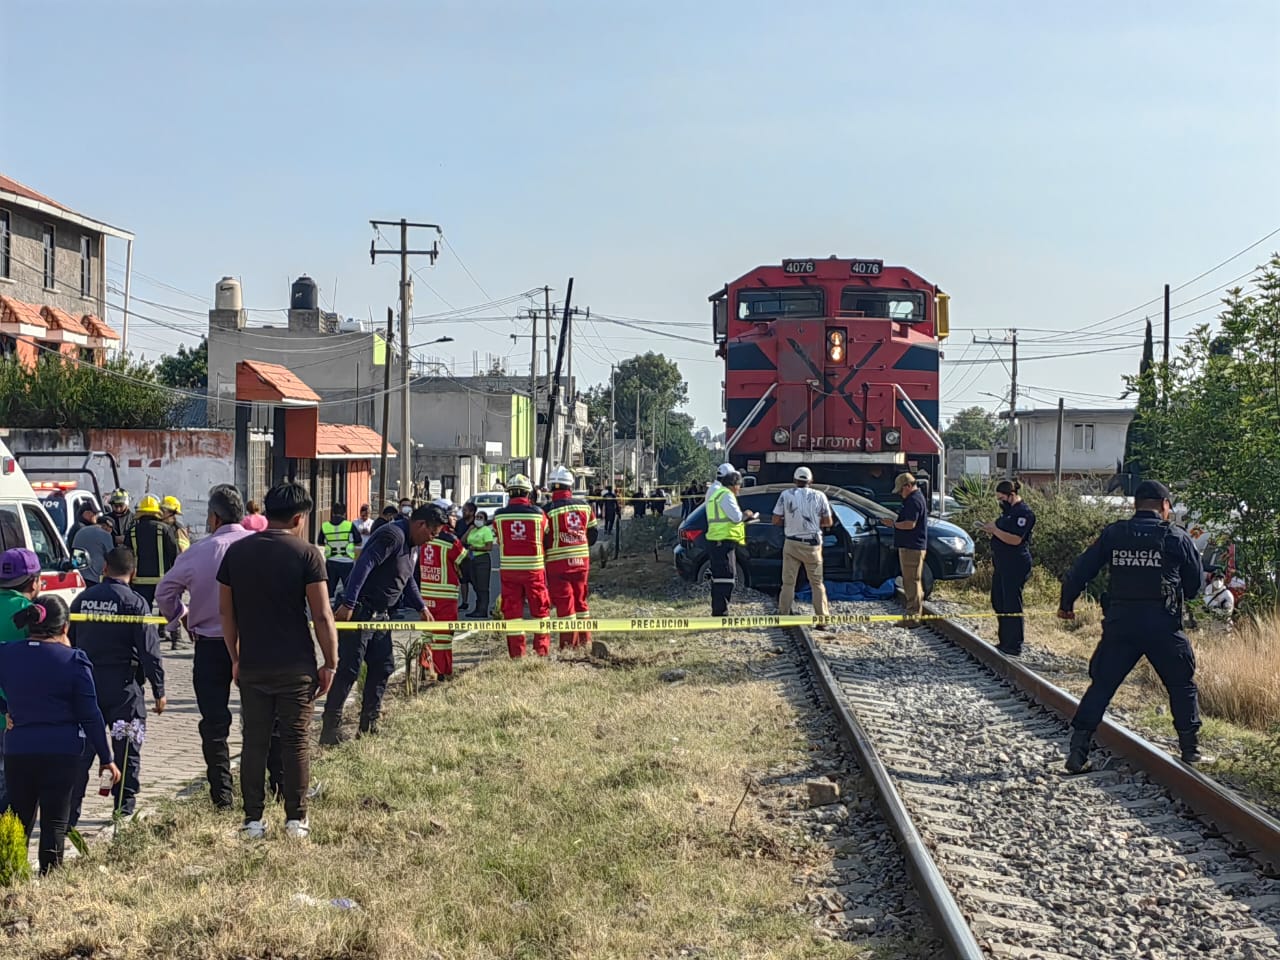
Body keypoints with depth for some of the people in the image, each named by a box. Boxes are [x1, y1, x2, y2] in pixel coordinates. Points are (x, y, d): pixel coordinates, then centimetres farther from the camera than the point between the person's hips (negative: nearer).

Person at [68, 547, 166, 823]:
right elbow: (150, 651, -10)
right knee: (127, 746, 8)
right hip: (122, 684, -4)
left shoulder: (82, 599, 5)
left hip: (84, 679, 4)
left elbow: (69, 642, 11)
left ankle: (70, 810, 8)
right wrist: (159, 690, -3)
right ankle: (125, 804, 11)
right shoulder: (135, 603, -9)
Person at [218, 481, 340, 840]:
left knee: (254, 742, 9)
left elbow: (225, 610, 9)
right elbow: (322, 616, -10)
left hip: (251, 666, 3)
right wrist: (330, 663, -2)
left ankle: (253, 821, 11)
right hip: (296, 666, -3)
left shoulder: (236, 551, 5)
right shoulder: (306, 554, -8)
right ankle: (296, 820, 8)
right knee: (296, 742, 5)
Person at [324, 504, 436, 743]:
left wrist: (421, 607, 20)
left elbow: (407, 579, 29)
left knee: (383, 666, 12)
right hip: (359, 611, -10)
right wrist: (348, 604, -32)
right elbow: (363, 566, -27)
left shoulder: (412, 544, 15)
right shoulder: (393, 536, -18)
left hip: (380, 614, 10)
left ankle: (369, 723, 20)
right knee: (348, 670, -9)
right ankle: (330, 729, -6)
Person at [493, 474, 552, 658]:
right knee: (540, 608, 11)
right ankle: (542, 649, 13)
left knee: (512, 609, 7)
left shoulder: (499, 515, -3)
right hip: (534, 567, -1)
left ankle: (516, 652, 7)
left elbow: (498, 540, 9)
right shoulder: (538, 513, -5)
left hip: (508, 568, 1)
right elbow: (546, 535, 9)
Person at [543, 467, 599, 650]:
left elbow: (543, 540, -9)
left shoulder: (548, 510, -13)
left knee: (564, 602, 1)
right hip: (582, 559, 4)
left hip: (558, 562, -4)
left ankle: (569, 642, 2)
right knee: (580, 599, 17)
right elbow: (592, 535, 10)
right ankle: (585, 639, 22)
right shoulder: (584, 505, 1)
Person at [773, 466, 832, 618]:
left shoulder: (786, 495, -3)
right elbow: (828, 522, 4)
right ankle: (822, 618, 7)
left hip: (792, 543, 0)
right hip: (812, 544, 0)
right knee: (817, 583, 8)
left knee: (788, 583, 4)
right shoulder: (819, 496, -2)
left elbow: (775, 521, -2)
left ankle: (783, 617, 3)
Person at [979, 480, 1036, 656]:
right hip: (1002, 565, 10)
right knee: (998, 602, 14)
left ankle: (1014, 647, -3)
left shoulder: (1023, 513, -14)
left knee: (1012, 605, -7)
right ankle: (1004, 642, 22)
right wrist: (994, 563, 22)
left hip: (1015, 567, -10)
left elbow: (1015, 539, -23)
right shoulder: (1008, 511, 18)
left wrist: (994, 530, -20)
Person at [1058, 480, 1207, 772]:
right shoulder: (1176, 537, 1)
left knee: (1101, 685, 8)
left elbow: (1081, 570, 6)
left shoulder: (1113, 534, 4)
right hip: (1163, 626, -2)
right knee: (1182, 685, 16)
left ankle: (1077, 751, 3)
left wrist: (1066, 603, 20)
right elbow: (1195, 584, 8)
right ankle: (1191, 748, 18)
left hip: (1119, 624, 2)